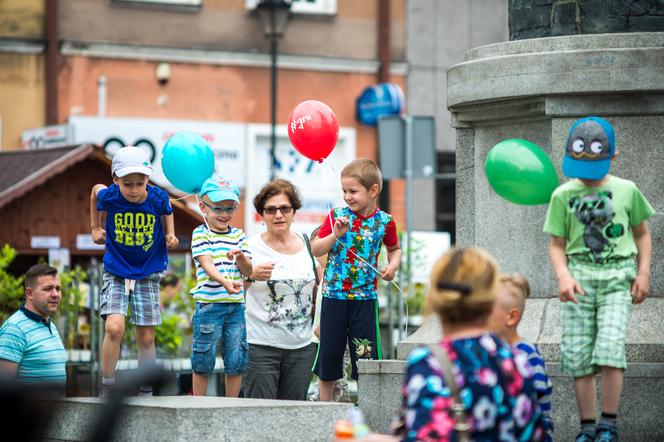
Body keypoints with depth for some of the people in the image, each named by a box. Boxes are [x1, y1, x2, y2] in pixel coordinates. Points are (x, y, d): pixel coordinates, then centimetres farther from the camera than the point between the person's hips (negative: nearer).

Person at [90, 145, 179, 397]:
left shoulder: (158, 198, -13)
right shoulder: (110, 197, -15)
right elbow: (95, 190, 10)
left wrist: (170, 235, -3)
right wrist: (95, 227, 14)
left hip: (148, 274, 1)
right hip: (115, 273, -1)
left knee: (146, 338, 6)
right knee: (114, 327, -21)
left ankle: (146, 394, 21)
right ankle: (106, 391, -8)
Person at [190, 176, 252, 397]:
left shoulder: (238, 236, 11)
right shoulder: (200, 234, -3)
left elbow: (247, 271, 7)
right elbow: (206, 264, -17)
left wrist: (240, 257, -16)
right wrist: (225, 282, -35)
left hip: (236, 305, 4)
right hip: (209, 304, -4)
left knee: (236, 361, 7)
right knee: (203, 361, 2)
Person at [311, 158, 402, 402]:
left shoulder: (384, 222, -1)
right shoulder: (337, 216, -3)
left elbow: (394, 248, 17)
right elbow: (315, 250, -4)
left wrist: (393, 265, -3)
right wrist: (335, 235, -20)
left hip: (365, 297, 0)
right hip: (334, 295, 0)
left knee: (365, 355, 1)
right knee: (329, 352, 8)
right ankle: (324, 406, 20)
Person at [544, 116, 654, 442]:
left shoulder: (626, 191, 5)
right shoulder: (563, 195, 5)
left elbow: (642, 234, 16)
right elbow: (557, 245, 8)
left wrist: (643, 274, 5)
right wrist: (563, 277, -10)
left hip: (616, 277, -2)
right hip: (580, 276, 2)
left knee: (609, 349, -17)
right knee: (577, 355, -2)